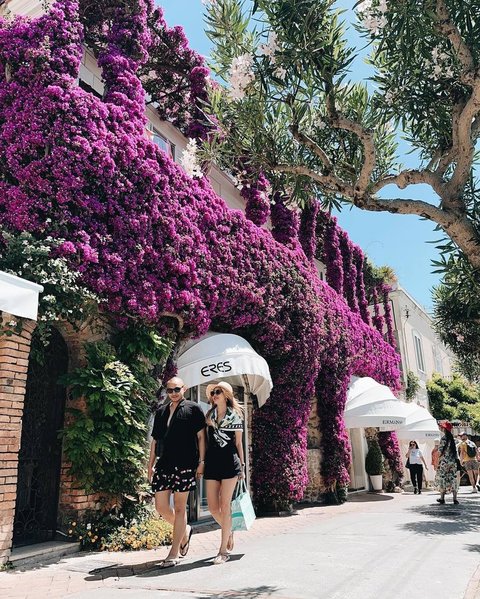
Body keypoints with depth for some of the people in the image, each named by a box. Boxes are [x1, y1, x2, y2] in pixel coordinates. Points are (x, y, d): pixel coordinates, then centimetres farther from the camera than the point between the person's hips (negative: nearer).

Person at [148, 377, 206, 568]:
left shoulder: (193, 408, 3)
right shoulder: (161, 411, 17)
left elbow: (201, 436, 0)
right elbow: (155, 440, 19)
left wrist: (201, 461, -6)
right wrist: (150, 465, 15)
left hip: (185, 464, -5)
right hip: (163, 464, 5)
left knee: (179, 508, 1)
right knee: (161, 507, 5)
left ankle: (173, 554, 11)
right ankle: (185, 530, 31)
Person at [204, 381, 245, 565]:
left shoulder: (235, 415, 3)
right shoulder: (209, 415, 11)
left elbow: (238, 443, 5)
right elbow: (206, 440, 15)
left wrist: (242, 465, 3)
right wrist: (202, 462, 11)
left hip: (229, 462, -4)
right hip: (212, 462, 4)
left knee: (225, 506, -3)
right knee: (213, 507, 3)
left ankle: (223, 550, 5)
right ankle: (228, 531, 31)